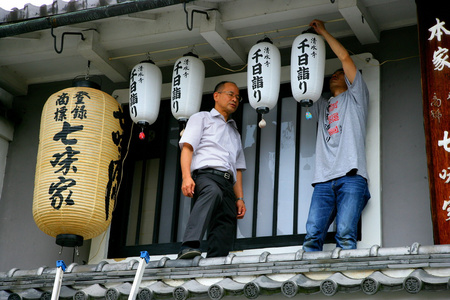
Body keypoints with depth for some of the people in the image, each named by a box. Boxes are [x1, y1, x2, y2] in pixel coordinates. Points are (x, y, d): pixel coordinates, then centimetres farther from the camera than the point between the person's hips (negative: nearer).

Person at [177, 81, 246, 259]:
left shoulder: (235, 132, 37)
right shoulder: (201, 118, 20)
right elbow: (187, 147, 4)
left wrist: (240, 198, 15)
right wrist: (186, 177, -14)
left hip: (228, 184, 6)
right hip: (205, 174, -6)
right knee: (213, 192, -40)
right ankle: (189, 247, -53)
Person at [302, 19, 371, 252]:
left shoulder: (355, 98, 20)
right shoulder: (322, 106, 34)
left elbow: (345, 57, 14)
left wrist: (323, 32, 22)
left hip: (351, 177, -4)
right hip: (324, 180, 4)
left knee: (345, 234, -20)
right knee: (312, 235, -14)